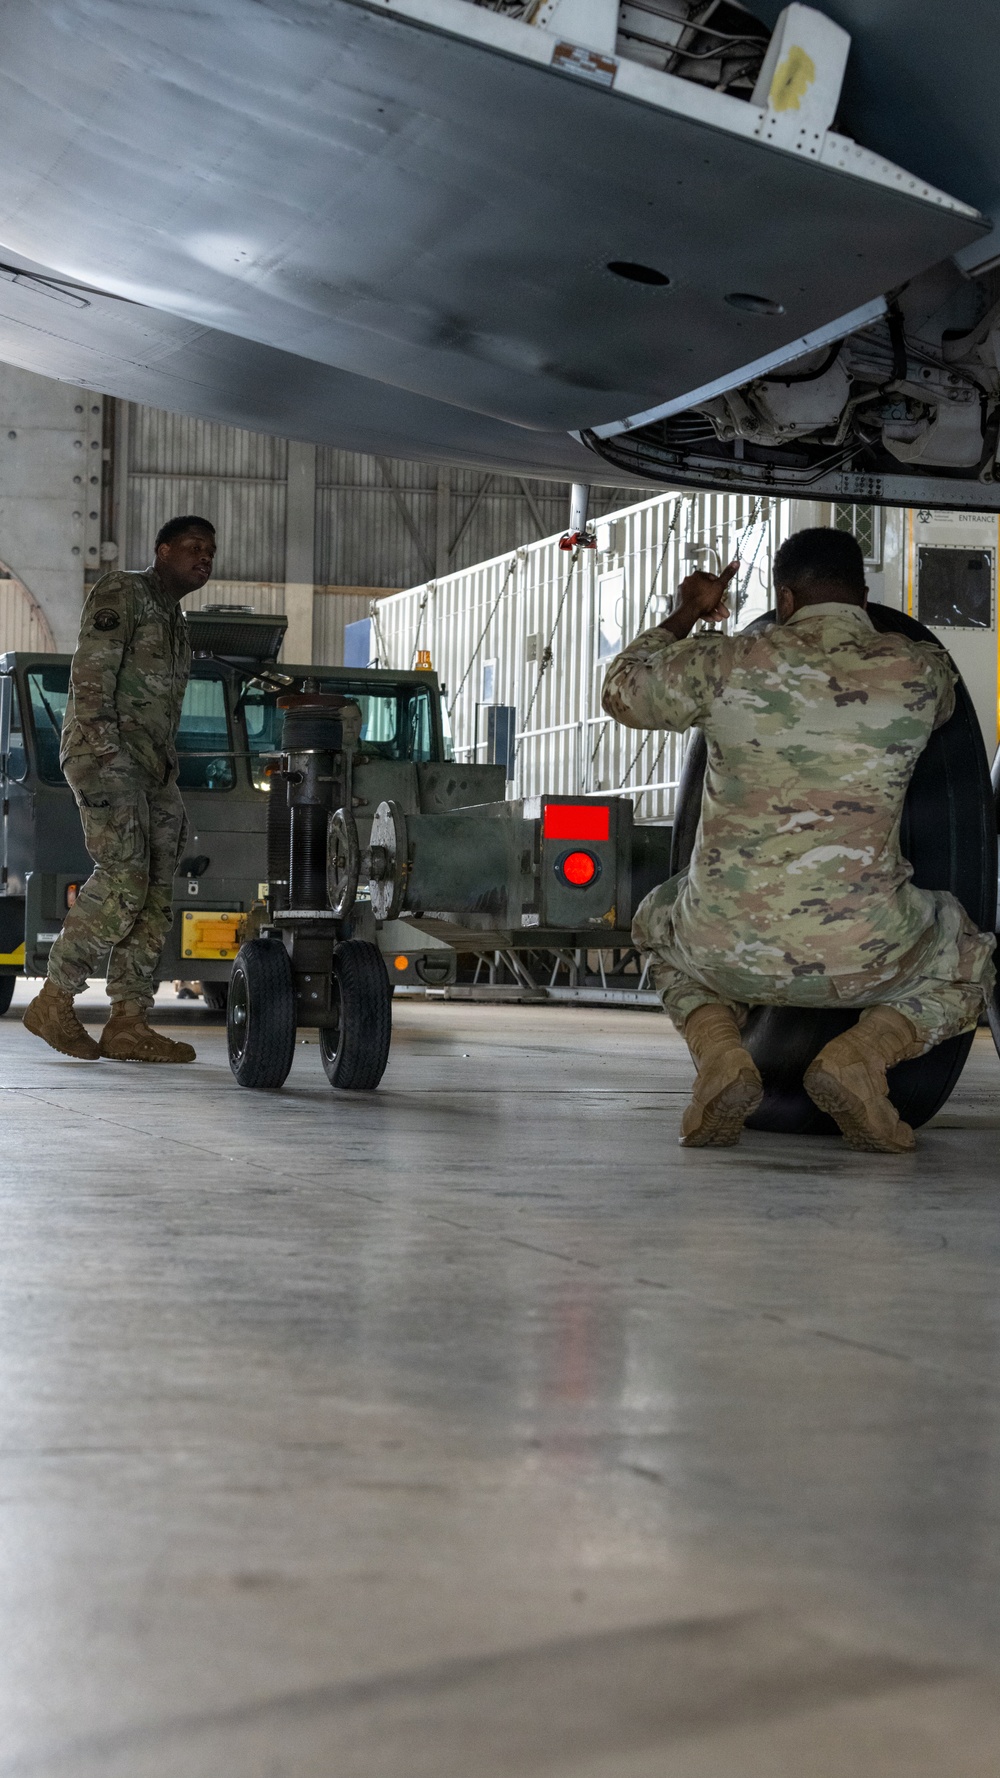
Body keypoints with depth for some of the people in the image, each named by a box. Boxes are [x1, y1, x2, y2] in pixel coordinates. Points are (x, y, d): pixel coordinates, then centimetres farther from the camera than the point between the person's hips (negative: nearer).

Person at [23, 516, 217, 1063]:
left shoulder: (174, 621, 26)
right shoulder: (122, 593, -2)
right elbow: (91, 671, -13)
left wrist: (168, 782, 18)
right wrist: (103, 748, -22)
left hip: (151, 766, 9)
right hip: (104, 755, -9)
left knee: (156, 894, 0)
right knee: (124, 880, -20)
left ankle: (127, 1024, -2)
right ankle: (54, 1001, -12)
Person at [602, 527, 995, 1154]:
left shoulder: (725, 663, -2)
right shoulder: (921, 671, 0)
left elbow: (623, 692, 18)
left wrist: (685, 617, 34)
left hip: (728, 953, 1)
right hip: (862, 955, -1)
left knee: (660, 923, 37)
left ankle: (718, 1051, 5)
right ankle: (861, 1053, -1)